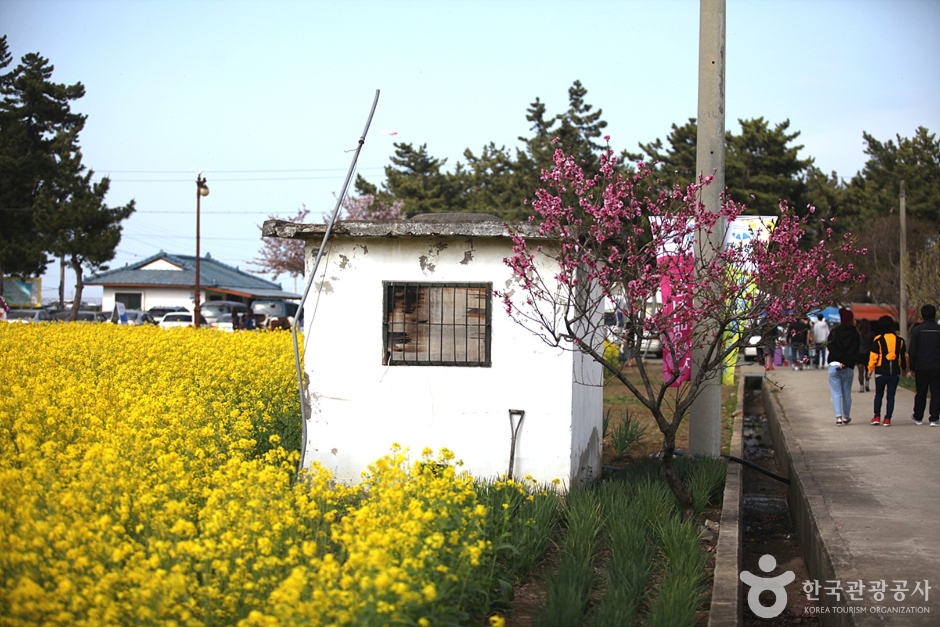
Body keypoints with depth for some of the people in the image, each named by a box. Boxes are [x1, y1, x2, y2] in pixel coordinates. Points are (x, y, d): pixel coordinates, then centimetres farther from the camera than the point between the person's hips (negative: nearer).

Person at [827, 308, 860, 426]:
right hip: (848, 367, 0)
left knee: (836, 393, 1)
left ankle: (838, 417, -10)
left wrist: (840, 360, -10)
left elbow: (831, 347, -5)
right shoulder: (855, 334, 1)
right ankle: (846, 416, 23)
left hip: (834, 365, 0)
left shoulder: (834, 332, 3)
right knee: (847, 393, 14)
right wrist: (845, 362, -13)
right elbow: (855, 351, -7)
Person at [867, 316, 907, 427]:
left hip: (881, 372, -2)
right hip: (895, 372, 2)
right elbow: (904, 356, 12)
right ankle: (887, 419, 2)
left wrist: (870, 369, 2)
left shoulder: (878, 340, -8)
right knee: (891, 396, 6)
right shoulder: (899, 340, 3)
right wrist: (904, 368, 26)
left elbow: (873, 356, -9)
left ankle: (877, 417, 5)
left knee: (878, 395, 12)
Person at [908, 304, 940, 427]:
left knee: (920, 393, 11)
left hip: (921, 367, 0)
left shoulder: (917, 330, -3)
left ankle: (918, 417, 23)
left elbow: (912, 351, -3)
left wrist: (912, 367, 4)